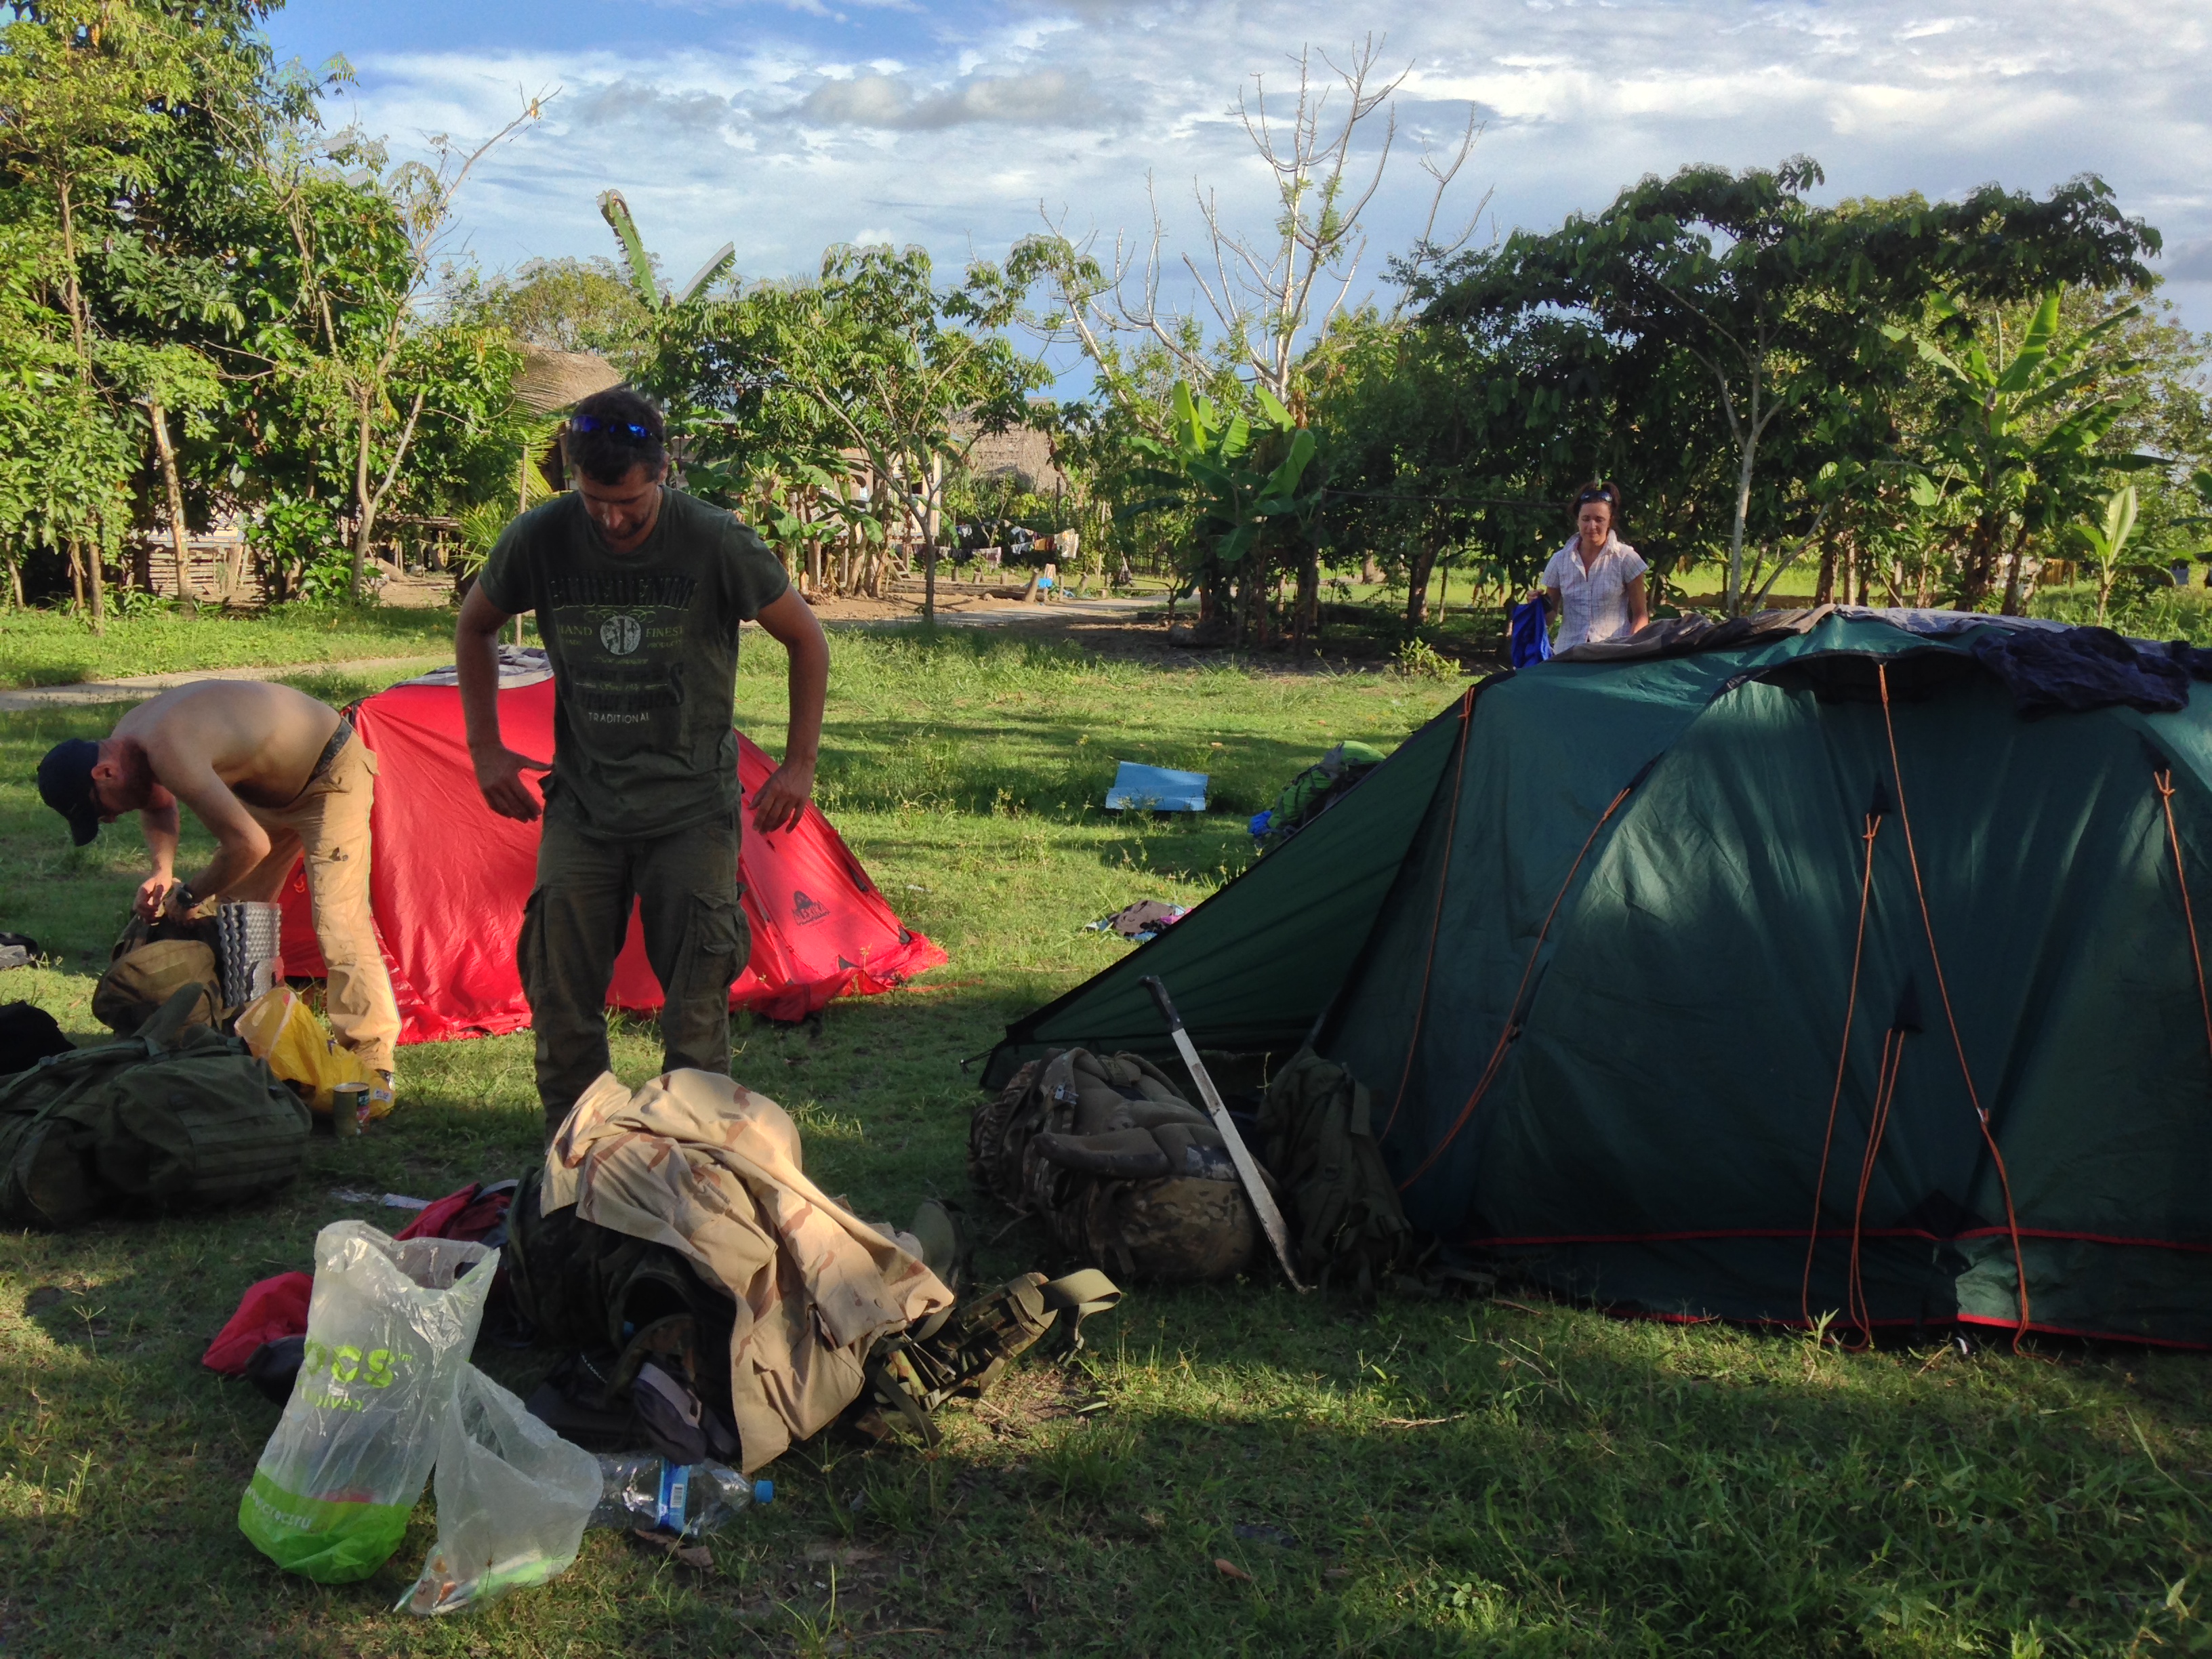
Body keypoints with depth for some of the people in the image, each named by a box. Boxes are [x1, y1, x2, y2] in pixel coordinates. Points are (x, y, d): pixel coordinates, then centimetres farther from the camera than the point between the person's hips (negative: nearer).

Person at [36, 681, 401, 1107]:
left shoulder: (168, 752, -34)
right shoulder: (125, 740, -5)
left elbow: (249, 845, -35)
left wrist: (189, 896, -18)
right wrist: (163, 870, -1)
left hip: (332, 770, -10)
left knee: (337, 921, -18)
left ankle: (374, 1068, -15)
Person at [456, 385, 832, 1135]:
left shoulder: (717, 543, -15)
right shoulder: (540, 539, -7)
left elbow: (806, 640, -1)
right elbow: (474, 628, 13)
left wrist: (799, 765, -3)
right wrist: (486, 748, 8)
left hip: (691, 809, -2)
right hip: (582, 806, 3)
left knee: (695, 1013, -2)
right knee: (562, 1006, 4)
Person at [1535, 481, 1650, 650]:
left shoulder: (1625, 559, 3)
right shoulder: (1560, 560, 8)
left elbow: (1640, 615, 6)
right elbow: (1550, 615, 14)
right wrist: (1539, 606, -7)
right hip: (1568, 654, 2)